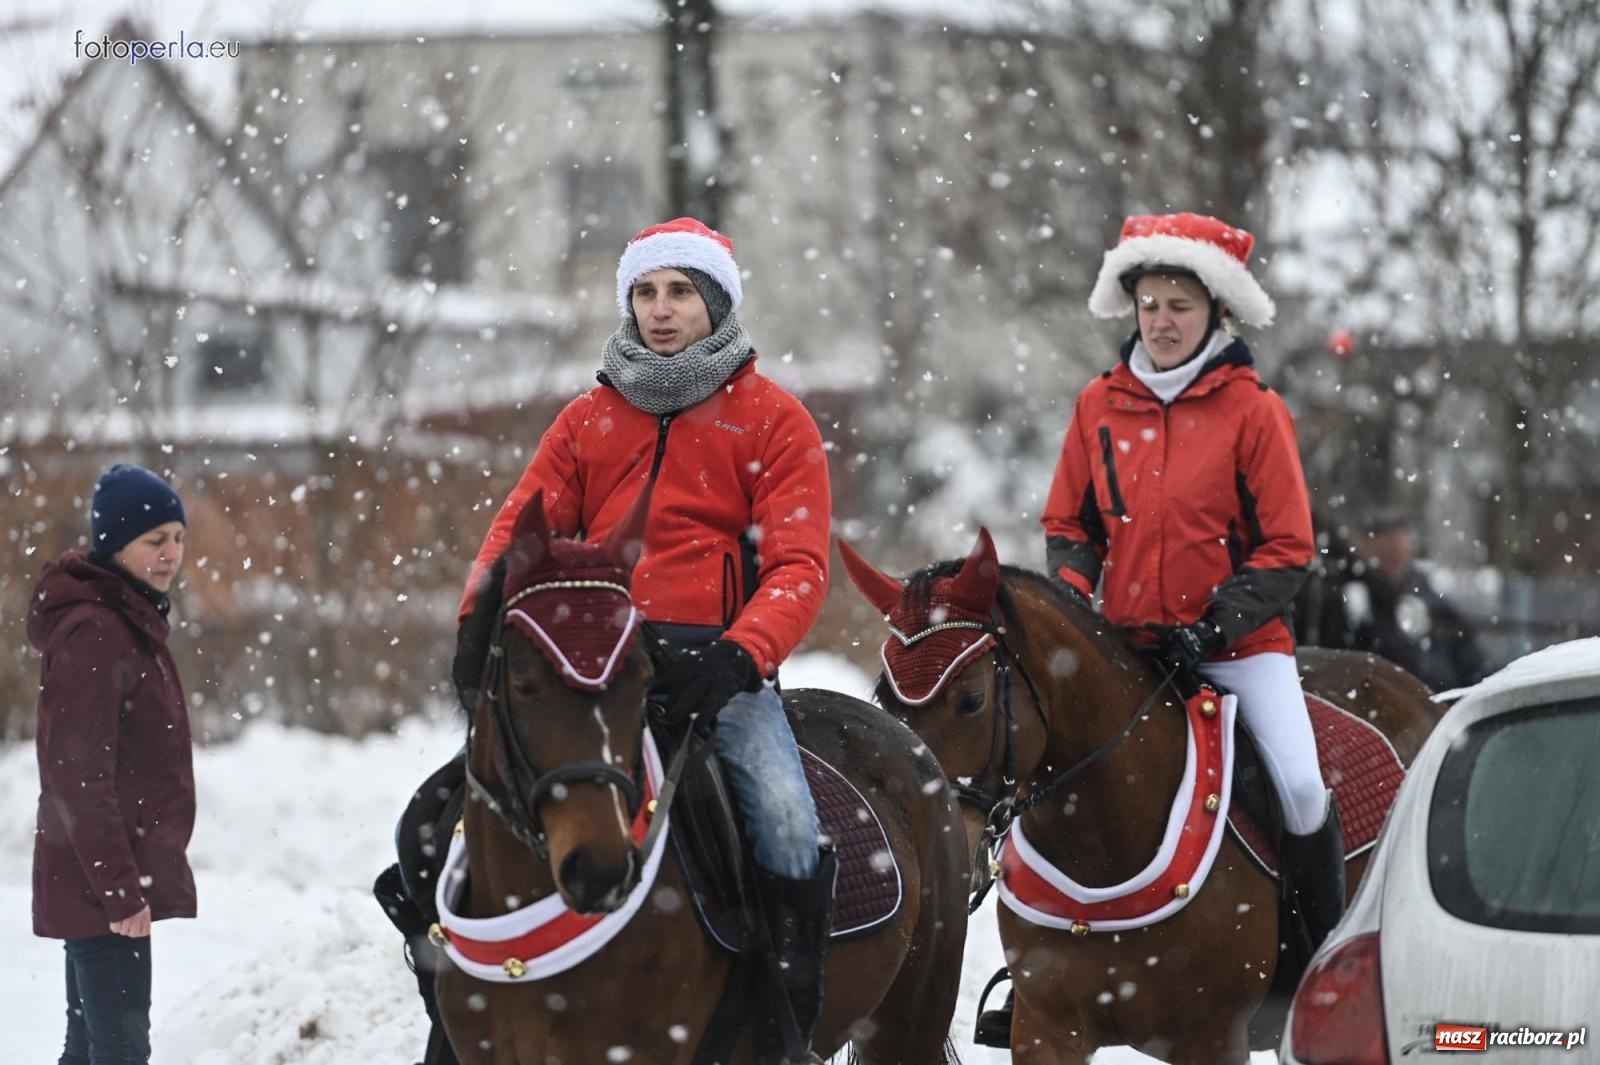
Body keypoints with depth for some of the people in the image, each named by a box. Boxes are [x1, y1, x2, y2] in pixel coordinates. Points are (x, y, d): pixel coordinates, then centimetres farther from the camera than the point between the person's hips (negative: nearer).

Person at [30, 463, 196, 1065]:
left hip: (100, 881, 10)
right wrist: (118, 886, -22)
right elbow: (79, 776, -21)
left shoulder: (132, 623, 14)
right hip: (103, 881, -10)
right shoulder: (93, 633, -17)